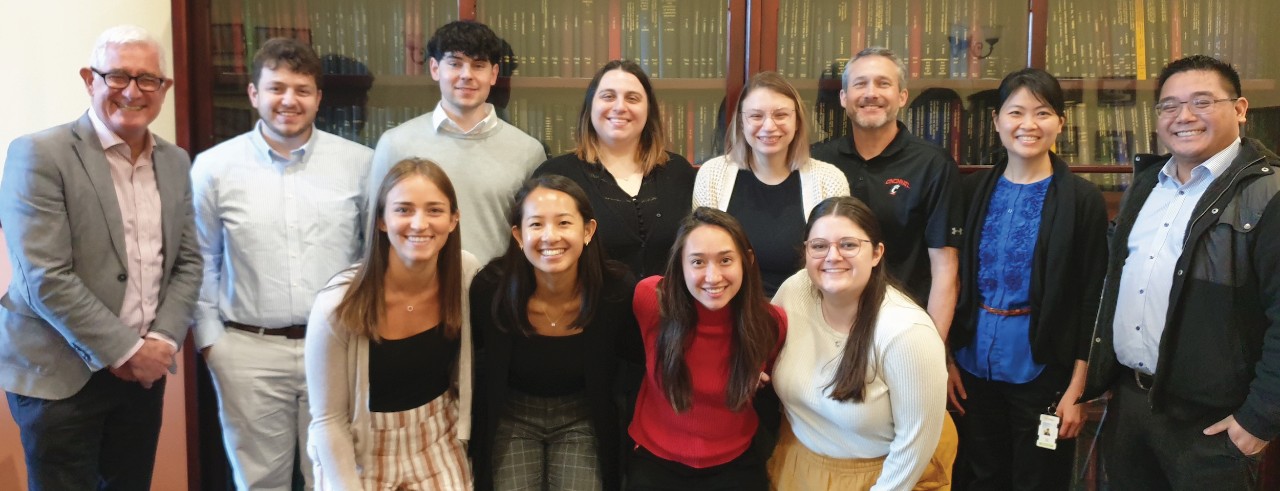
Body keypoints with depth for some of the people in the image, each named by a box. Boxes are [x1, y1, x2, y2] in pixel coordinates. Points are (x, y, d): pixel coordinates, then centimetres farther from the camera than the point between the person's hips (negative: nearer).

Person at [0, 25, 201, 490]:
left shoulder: (175, 162, 8)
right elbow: (46, 278, -17)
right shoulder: (39, 154, -11)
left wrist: (162, 341, -6)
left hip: (144, 370, 5)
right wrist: (125, 350, -15)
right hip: (60, 375, -5)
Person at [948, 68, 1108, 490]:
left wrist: (1077, 389, -8)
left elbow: (1091, 300, -6)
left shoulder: (1083, 199, -6)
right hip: (975, 368, 3)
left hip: (1043, 371, -3)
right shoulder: (974, 191, 2)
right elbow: (956, 281, 6)